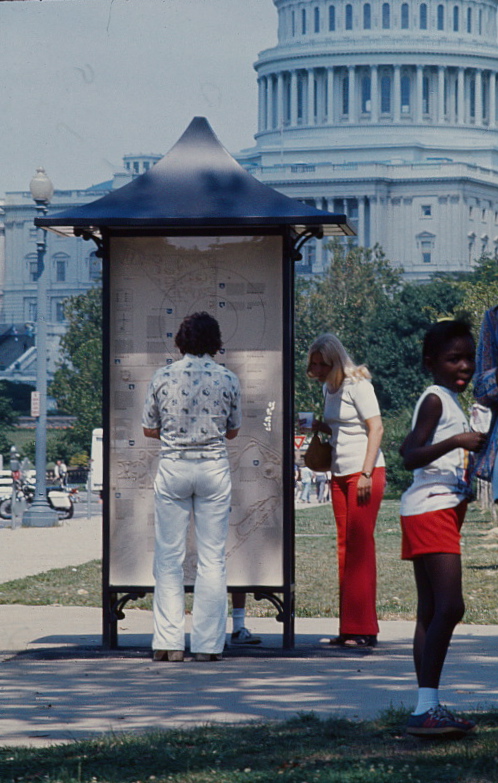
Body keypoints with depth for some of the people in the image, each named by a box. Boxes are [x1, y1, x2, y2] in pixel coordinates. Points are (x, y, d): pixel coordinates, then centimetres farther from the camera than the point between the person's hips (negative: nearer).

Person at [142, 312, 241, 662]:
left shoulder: (163, 377, -2)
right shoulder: (227, 379, -2)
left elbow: (149, 429, 4)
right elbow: (233, 430, 9)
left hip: (173, 468, 0)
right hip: (214, 467, 0)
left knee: (169, 558, 5)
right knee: (213, 558, 4)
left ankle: (170, 642, 2)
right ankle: (208, 643, 3)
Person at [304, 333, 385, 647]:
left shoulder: (357, 384, -9)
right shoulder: (329, 388, 14)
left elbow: (376, 427, -13)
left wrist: (367, 473, -18)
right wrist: (321, 427, 4)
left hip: (365, 471, -8)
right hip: (340, 474, 8)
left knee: (360, 547, -9)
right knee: (345, 549, 5)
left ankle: (363, 629, -8)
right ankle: (349, 628, 7)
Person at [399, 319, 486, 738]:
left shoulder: (448, 402, 18)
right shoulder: (436, 400, -10)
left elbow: (408, 449, 28)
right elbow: (411, 456, -20)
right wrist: (456, 442, -33)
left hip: (443, 510, 11)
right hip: (432, 509, -11)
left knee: (432, 611, 7)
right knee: (449, 607, -18)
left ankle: (428, 706, 7)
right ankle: (426, 707, -22)